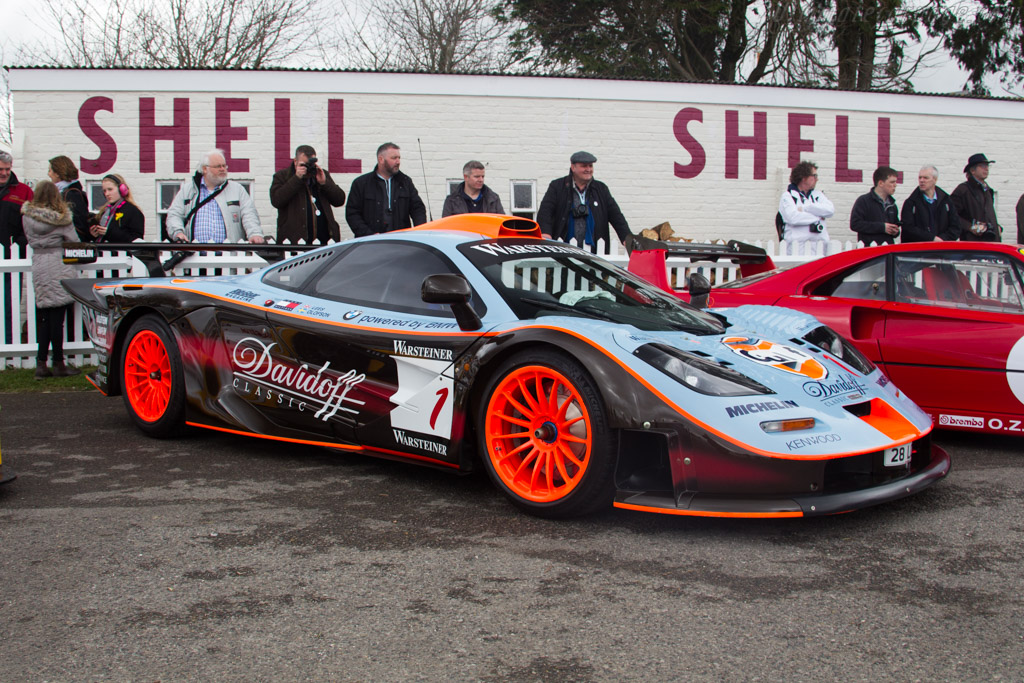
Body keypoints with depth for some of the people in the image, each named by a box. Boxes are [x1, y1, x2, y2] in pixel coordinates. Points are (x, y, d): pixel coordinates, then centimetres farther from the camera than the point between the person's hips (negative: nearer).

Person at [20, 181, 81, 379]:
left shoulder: (27, 216, 3)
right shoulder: (62, 217, -7)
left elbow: (30, 239, 10)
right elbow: (74, 241, -4)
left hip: (38, 267, 4)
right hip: (59, 267, -4)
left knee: (44, 319, 8)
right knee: (57, 318, -1)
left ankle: (41, 364, 6)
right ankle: (59, 364, 3)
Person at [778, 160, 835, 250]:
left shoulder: (817, 194, 21)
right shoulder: (787, 196, 6)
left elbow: (830, 210, 3)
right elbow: (793, 217, -11)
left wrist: (805, 208, -3)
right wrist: (818, 217, 0)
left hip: (821, 241, 4)